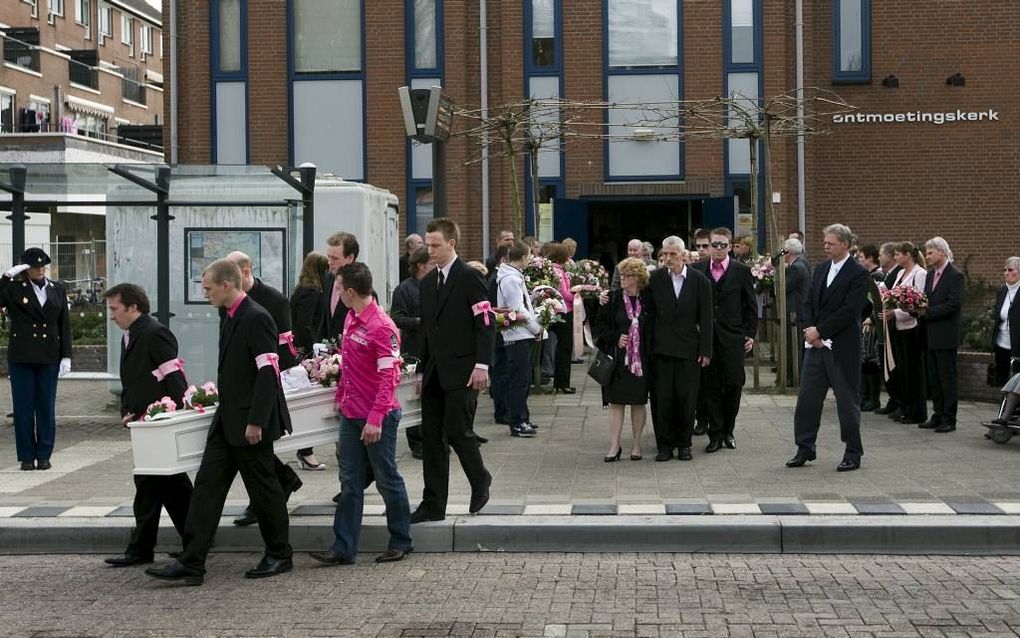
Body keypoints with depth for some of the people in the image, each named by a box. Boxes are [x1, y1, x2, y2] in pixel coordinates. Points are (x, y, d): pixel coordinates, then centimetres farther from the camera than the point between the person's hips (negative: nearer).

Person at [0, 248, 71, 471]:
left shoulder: (57, 289, 8)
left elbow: (64, 324, 8)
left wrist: (66, 356, 2)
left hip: (49, 356, 2)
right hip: (22, 356, -2)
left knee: (46, 407, 4)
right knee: (24, 407, 2)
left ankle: (44, 455, 11)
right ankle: (27, 456, 9)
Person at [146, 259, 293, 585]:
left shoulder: (256, 318, -16)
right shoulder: (231, 318, 14)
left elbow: (269, 372, -21)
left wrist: (256, 421, -22)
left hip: (250, 423, -10)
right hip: (227, 421, 10)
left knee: (263, 488, 4)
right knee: (207, 487, 4)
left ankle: (279, 555, 20)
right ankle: (191, 563, 3)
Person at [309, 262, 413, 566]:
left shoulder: (381, 327, -19)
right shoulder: (351, 319, 7)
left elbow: (389, 378, -21)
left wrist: (375, 419, -24)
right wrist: (341, 396, 21)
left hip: (378, 418, -8)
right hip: (351, 414, 8)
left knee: (387, 479, 6)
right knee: (350, 482, 8)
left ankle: (401, 542, 21)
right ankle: (344, 549, 11)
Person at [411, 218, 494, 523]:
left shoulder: (469, 277, -6)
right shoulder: (428, 282, 16)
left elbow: (485, 323, -10)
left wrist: (481, 365, -17)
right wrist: (422, 370, 17)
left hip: (461, 372, -7)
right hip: (434, 373, 7)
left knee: (457, 431, -10)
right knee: (431, 437, 5)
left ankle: (480, 480, 17)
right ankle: (433, 505, 9)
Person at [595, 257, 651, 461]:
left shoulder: (647, 301, 0)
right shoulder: (613, 298, 1)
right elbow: (600, 324, 3)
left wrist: (649, 351, -3)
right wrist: (615, 338, -10)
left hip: (641, 359, 0)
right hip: (618, 358, 0)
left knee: (638, 402, 7)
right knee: (616, 401, 0)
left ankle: (636, 444, 17)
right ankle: (615, 445, 4)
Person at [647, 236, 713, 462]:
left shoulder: (699, 280, -1)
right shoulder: (655, 278, 1)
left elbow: (706, 318, 0)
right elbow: (649, 313, 4)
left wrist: (705, 350, -3)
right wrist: (648, 346, -1)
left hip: (689, 348, 0)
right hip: (662, 348, 1)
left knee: (687, 398, 3)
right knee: (662, 398, 1)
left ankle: (684, 443, 16)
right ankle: (665, 444, 10)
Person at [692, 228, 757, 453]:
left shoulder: (742, 271, 4)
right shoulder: (698, 270, 6)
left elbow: (751, 306, 6)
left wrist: (750, 334, 2)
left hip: (733, 337, -1)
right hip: (706, 337, 1)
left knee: (733, 384, -1)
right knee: (710, 386, 2)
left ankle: (728, 431, 16)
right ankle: (715, 434, 9)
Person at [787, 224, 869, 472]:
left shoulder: (858, 274, -10)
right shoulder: (820, 269, 12)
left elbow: (849, 311, -17)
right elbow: (809, 303, 12)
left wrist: (819, 330, -16)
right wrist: (810, 330, -5)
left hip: (842, 347, -6)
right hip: (816, 343, 6)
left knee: (847, 400, 2)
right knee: (807, 397, 6)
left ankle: (853, 453, 12)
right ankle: (805, 448, 15)